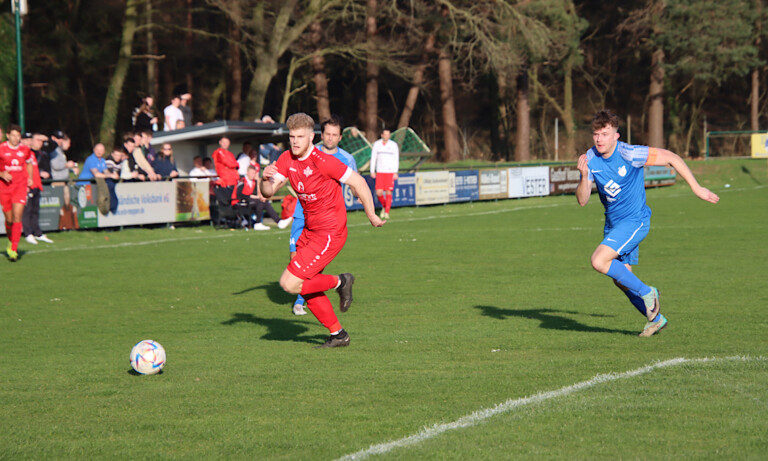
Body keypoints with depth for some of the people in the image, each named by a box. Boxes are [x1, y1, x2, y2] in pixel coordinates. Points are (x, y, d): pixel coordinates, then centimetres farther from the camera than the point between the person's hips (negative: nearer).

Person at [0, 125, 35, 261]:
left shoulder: (25, 150, 3)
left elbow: (29, 163, 25)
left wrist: (30, 178, 13)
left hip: (20, 186, 0)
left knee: (17, 217, -14)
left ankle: (14, 250, -14)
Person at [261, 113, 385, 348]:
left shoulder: (323, 161, -21)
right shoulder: (287, 160, 2)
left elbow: (357, 182, -14)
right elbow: (268, 192, -2)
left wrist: (372, 216, -7)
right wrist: (266, 179, -25)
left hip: (330, 233, -8)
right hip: (310, 230, 8)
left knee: (290, 283, -13)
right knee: (305, 288, 12)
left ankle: (340, 282, 7)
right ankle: (337, 335, 26)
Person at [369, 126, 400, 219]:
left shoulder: (393, 145, 2)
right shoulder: (376, 144, 5)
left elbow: (396, 159, 3)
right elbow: (373, 158, 10)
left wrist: (395, 172, -5)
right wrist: (372, 171, 4)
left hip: (390, 172, -1)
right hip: (380, 172, 1)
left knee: (388, 192, -6)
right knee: (379, 192, -7)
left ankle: (387, 212, 0)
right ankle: (384, 206, 21)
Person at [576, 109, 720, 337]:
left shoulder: (628, 154, -22)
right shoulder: (590, 159, -6)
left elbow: (670, 157, -16)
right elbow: (582, 200, -8)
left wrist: (696, 188, -13)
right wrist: (584, 176, -27)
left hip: (634, 220, -7)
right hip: (612, 223, 7)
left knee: (599, 261, -23)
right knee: (621, 278, 10)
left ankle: (646, 293, -6)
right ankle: (655, 318, 30)